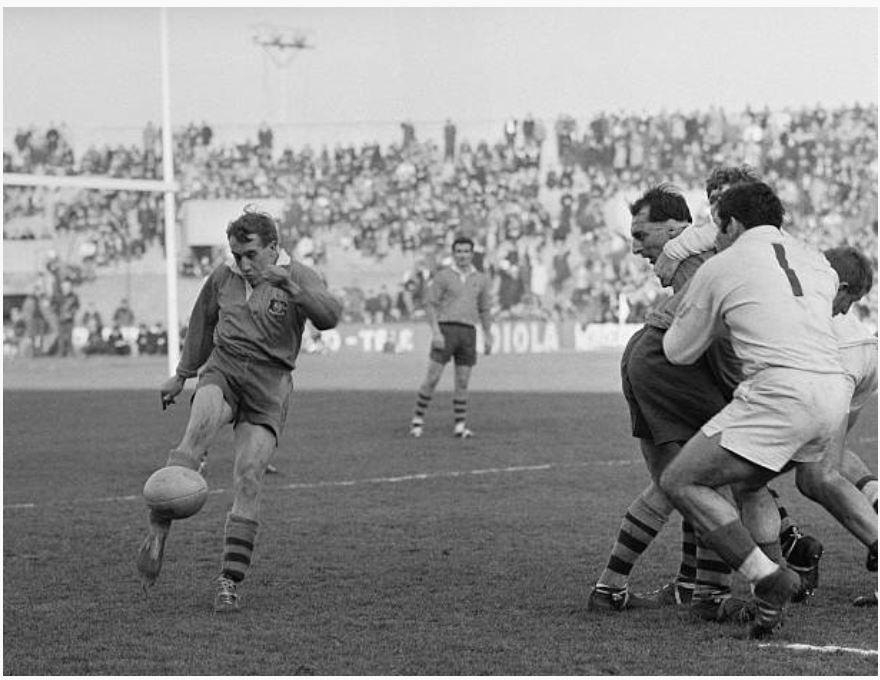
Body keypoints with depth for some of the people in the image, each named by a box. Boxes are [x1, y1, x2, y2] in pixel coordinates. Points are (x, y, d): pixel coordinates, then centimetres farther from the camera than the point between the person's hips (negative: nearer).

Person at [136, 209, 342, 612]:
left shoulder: (299, 277, -2)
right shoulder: (222, 279, 10)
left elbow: (328, 316, -20)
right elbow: (202, 322, 27)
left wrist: (290, 286, -35)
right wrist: (182, 374, 32)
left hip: (269, 384, -2)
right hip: (222, 369, 2)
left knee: (248, 478, -12)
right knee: (201, 424, -31)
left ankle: (231, 582, -5)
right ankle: (158, 531, -38)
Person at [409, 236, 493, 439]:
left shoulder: (481, 280, 11)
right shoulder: (442, 276, -1)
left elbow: (485, 310, 17)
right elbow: (430, 305, -5)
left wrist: (488, 337, 8)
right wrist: (435, 332, -15)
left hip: (468, 332, 3)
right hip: (445, 330, -3)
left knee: (463, 382, 2)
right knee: (432, 378, -7)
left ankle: (460, 427, 6)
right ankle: (417, 420, 4)